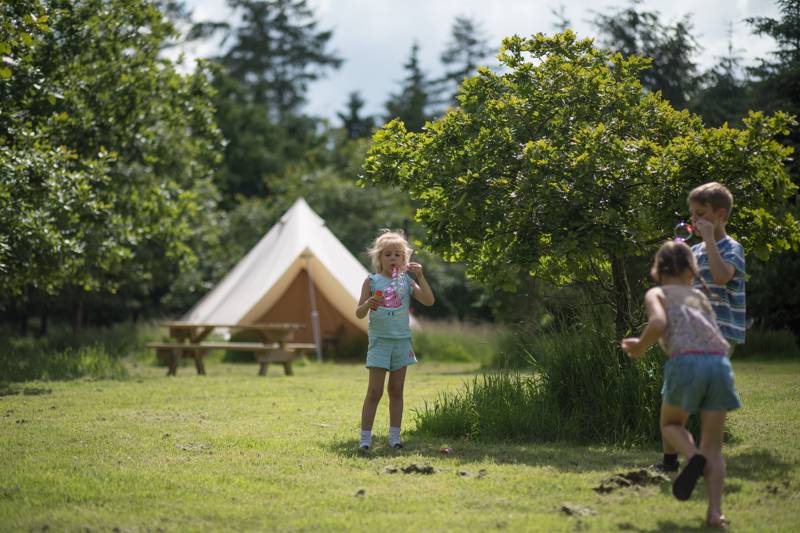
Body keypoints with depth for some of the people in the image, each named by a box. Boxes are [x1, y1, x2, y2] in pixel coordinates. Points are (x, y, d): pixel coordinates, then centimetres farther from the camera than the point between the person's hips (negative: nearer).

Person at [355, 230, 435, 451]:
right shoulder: (372, 281, -2)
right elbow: (359, 313, -3)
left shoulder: (406, 281, 4)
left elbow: (429, 301, -5)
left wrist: (420, 277, -12)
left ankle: (395, 435, 13)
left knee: (396, 391, 8)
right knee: (375, 391, -7)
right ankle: (365, 436, -5)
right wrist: (368, 304, -25)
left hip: (402, 340, 3)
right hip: (379, 340, -3)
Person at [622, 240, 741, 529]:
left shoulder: (656, 294, 16)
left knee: (671, 424, 23)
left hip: (686, 363, -3)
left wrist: (639, 348, 10)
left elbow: (658, 323, -7)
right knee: (713, 444, 12)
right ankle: (715, 511, -6)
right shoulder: (700, 296, 28)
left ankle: (693, 457, -10)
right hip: (720, 363, 3)